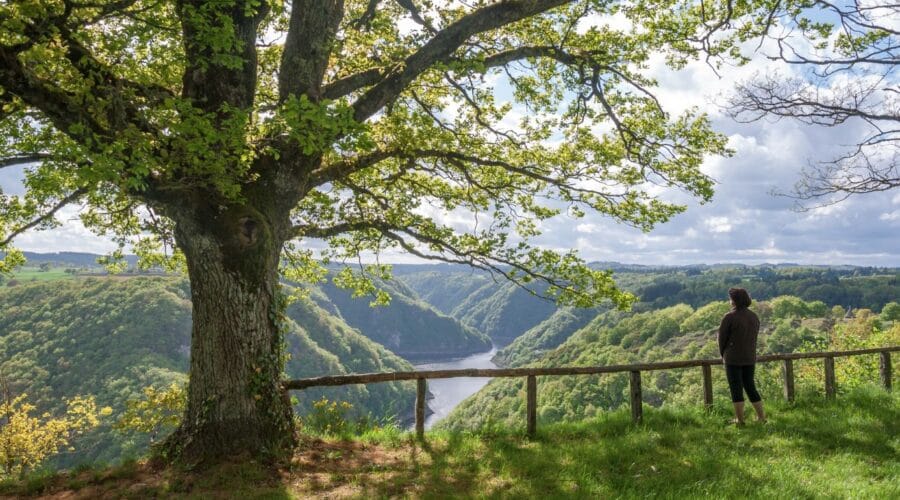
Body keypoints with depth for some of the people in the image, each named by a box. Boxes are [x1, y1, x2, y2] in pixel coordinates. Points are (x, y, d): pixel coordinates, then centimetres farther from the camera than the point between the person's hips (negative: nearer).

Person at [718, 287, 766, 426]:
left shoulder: (729, 317, -15)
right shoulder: (754, 316, 4)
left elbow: (722, 338, -9)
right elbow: (754, 337, 10)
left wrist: (723, 355, 7)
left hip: (733, 358, -6)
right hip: (750, 358, 6)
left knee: (736, 389, 2)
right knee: (750, 387, 17)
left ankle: (739, 419, 6)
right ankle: (761, 416, 18)